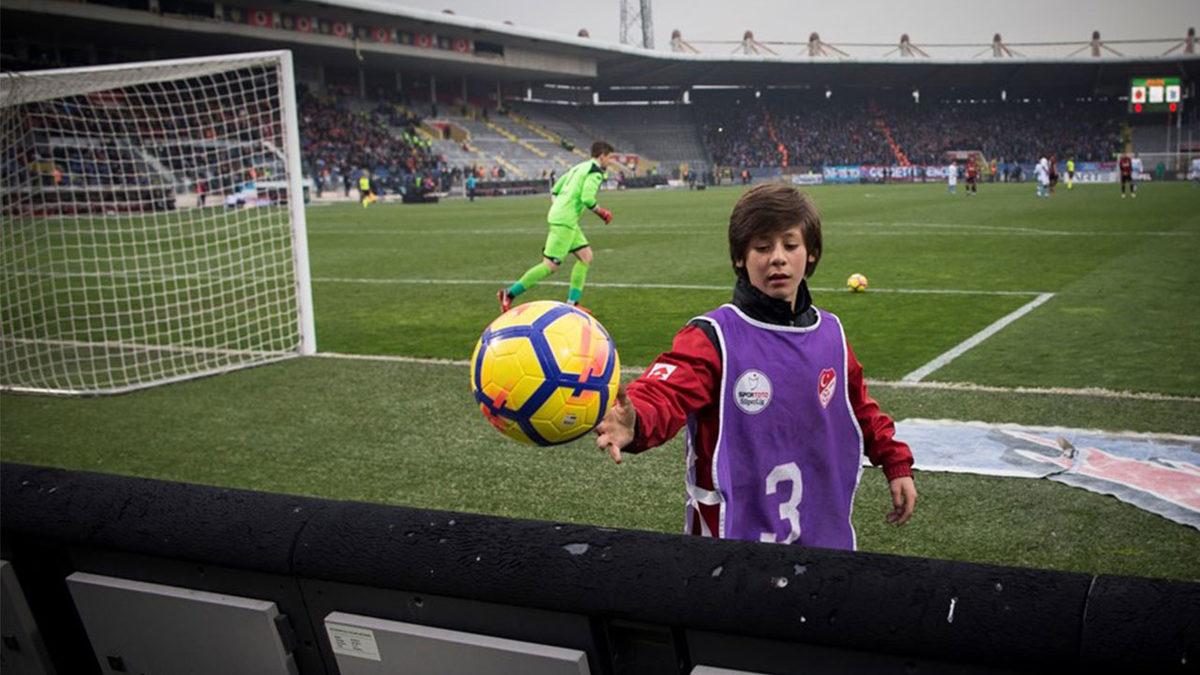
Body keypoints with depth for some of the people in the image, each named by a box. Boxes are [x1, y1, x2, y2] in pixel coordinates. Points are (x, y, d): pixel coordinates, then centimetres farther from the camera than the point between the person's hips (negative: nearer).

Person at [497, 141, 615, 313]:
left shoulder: (578, 168, 21)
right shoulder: (595, 171, -7)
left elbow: (554, 190, 19)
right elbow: (587, 199, -18)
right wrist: (602, 212, -3)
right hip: (565, 221, -10)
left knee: (586, 257, 11)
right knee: (550, 266, -9)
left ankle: (572, 303, 10)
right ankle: (510, 293, -7)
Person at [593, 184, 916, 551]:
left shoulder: (830, 332, 5)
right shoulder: (713, 337, -14)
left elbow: (858, 404, 21)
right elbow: (663, 392, -31)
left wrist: (896, 464, 19)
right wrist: (634, 423, -51)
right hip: (735, 534, -5)